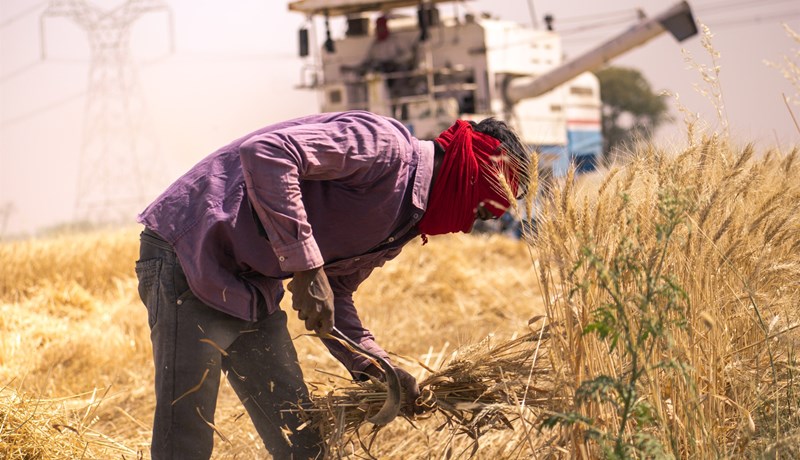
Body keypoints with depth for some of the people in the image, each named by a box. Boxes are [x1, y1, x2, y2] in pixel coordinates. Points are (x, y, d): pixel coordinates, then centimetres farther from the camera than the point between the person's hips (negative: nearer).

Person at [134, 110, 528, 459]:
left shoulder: (405, 223, 11)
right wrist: (306, 267, -30)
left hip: (253, 288, 10)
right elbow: (265, 153, -30)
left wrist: (378, 368, 3)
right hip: (191, 256, -10)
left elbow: (334, 294, 17)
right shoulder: (385, 146, -18)